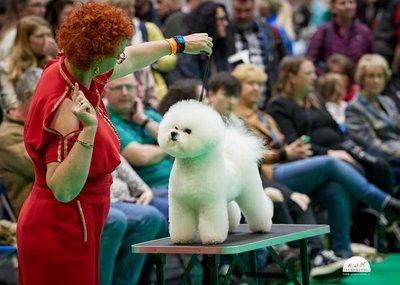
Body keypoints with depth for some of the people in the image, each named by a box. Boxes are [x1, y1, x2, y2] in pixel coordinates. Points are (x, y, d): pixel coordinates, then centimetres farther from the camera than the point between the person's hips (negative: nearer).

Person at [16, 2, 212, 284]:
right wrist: (89, 129, -40)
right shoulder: (65, 108, -28)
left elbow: (132, 58, 18)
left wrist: (180, 44, 30)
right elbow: (63, 190, -32)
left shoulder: (74, 68, -2)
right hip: (62, 234, -10)